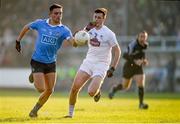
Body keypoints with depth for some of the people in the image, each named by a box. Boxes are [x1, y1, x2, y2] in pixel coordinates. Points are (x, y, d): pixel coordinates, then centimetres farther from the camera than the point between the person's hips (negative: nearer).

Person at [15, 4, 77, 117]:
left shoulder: (64, 30, -7)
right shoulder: (40, 24, -5)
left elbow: (73, 43, -23)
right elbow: (26, 27, 14)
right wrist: (18, 40, 16)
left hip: (51, 62, 3)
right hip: (37, 61, -3)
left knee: (50, 90, 5)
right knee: (41, 89, -10)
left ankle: (35, 109, 26)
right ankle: (34, 78, 25)